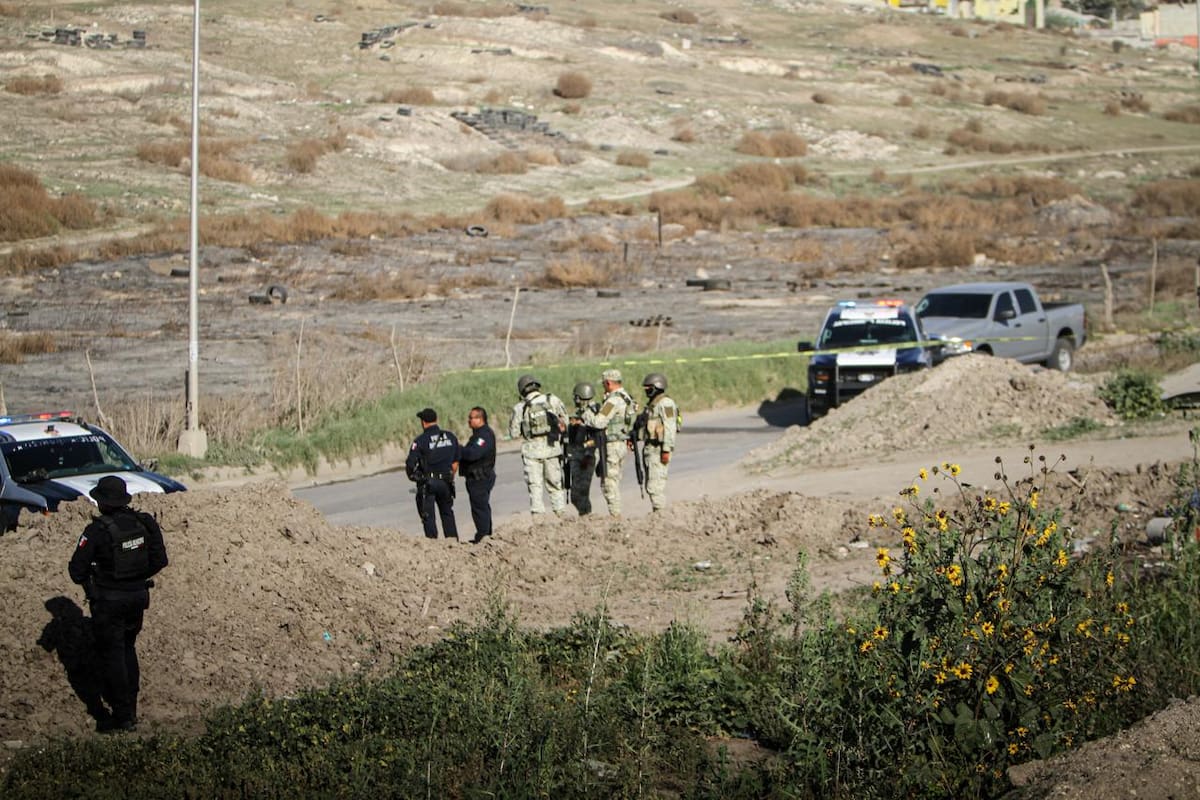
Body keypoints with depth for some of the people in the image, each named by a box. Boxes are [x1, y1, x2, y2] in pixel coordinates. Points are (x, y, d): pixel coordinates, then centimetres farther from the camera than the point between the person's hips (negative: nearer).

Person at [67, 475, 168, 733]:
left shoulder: (97, 531, -19)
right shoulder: (144, 523, -3)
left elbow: (76, 569, -15)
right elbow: (160, 560, 4)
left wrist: (88, 582, 6)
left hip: (108, 601, -6)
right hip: (138, 596, 6)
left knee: (111, 656, 5)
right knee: (128, 650, 22)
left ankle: (122, 716, 5)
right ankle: (130, 709, 27)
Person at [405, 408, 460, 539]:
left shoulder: (421, 441, -12)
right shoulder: (451, 437, 3)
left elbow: (410, 464, -13)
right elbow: (455, 463, 9)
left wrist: (412, 475, 7)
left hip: (427, 484, -4)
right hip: (445, 483, 4)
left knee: (428, 516, 3)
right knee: (447, 513, 18)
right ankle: (453, 539, 17)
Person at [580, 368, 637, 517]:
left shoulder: (614, 400, -19)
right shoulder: (626, 397, 12)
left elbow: (599, 422, -23)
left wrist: (586, 415, -5)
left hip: (613, 445, -10)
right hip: (623, 444, 10)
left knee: (609, 482, -4)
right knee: (614, 481, 16)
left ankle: (615, 515, -4)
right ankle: (616, 514, 18)